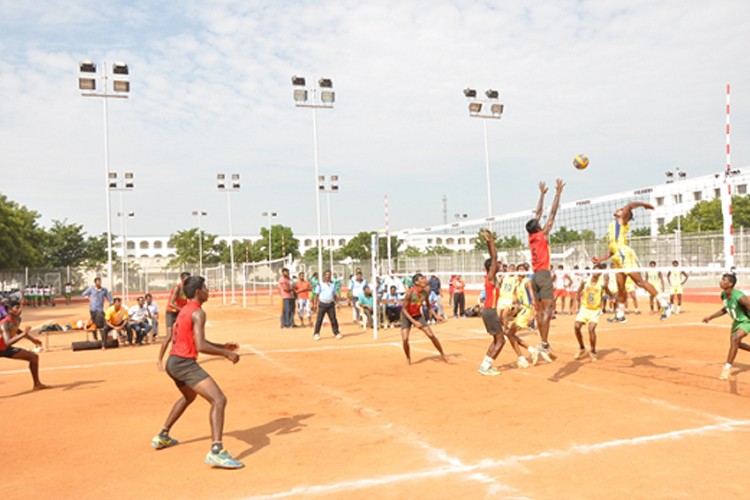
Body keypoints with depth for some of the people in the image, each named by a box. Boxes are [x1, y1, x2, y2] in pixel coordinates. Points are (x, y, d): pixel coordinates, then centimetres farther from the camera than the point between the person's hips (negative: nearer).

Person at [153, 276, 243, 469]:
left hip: (172, 362, 10)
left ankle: (162, 437, 45)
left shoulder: (183, 310, 15)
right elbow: (201, 346, -22)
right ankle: (216, 451, -30)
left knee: (189, 396, 36)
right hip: (185, 364, -10)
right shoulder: (198, 313, -14)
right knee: (219, 400, -18)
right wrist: (227, 354, -13)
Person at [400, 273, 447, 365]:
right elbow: (404, 309, -22)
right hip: (407, 316, -4)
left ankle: (442, 354, 15)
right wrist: (414, 322, -29)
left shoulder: (425, 292, -11)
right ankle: (408, 358, 10)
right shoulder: (410, 293, -27)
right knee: (405, 339, -18)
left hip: (418, 315, 4)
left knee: (431, 335, -3)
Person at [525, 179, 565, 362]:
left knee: (540, 311, 5)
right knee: (547, 310, -11)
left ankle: (545, 344, 6)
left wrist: (542, 194, 27)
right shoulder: (543, 235, -6)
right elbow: (552, 213, -4)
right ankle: (544, 345, -18)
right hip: (544, 274, -7)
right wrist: (558, 192, 1)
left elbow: (539, 213, 20)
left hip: (535, 276, 7)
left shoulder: (532, 237, 9)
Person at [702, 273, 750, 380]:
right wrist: (710, 317, 6)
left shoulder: (739, 297, -35)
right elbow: (726, 309, 9)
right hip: (737, 321, 9)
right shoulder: (723, 295, -10)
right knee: (735, 344, 19)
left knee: (735, 340, -27)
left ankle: (727, 367, -19)